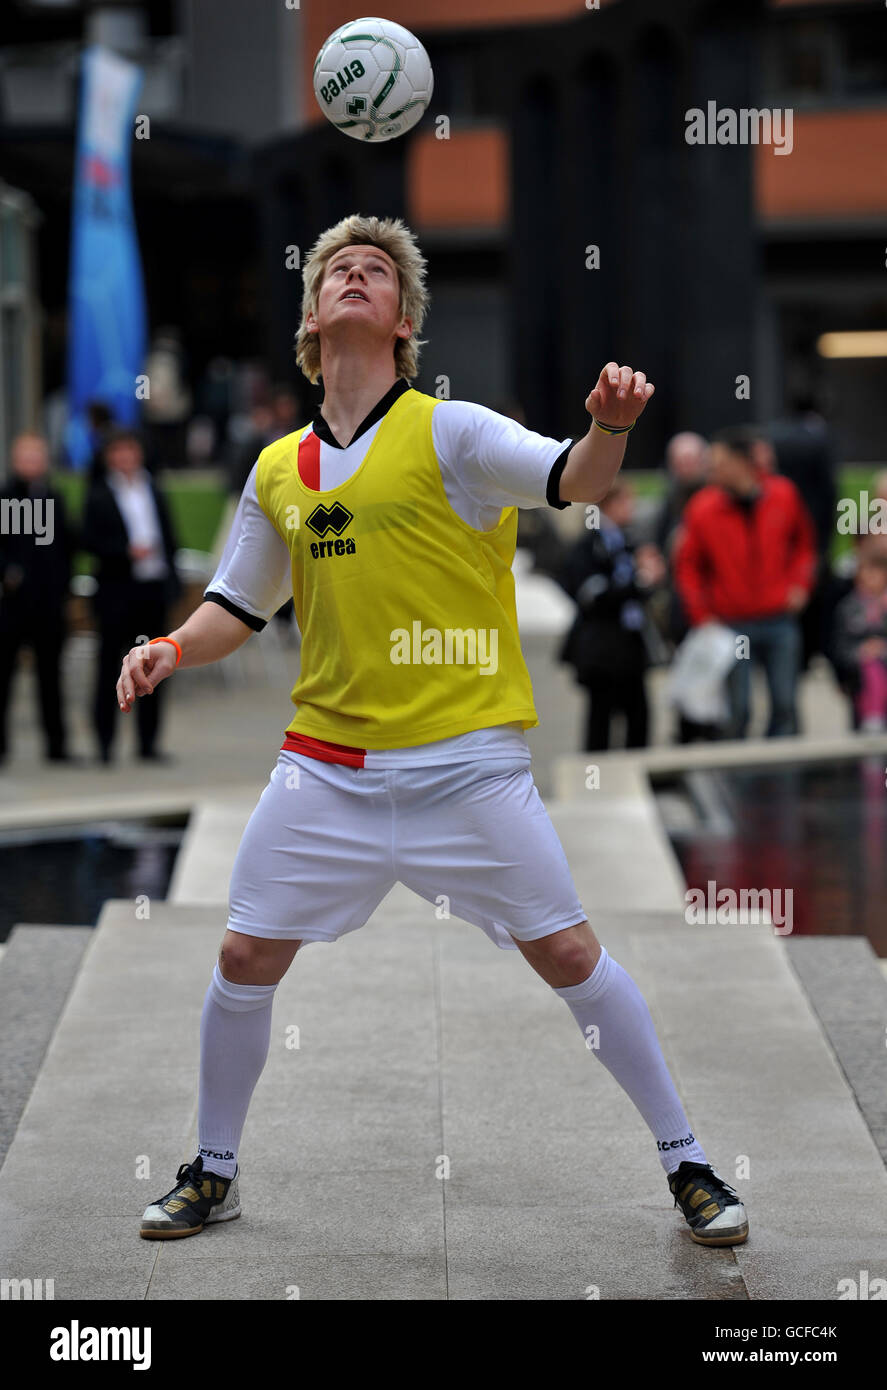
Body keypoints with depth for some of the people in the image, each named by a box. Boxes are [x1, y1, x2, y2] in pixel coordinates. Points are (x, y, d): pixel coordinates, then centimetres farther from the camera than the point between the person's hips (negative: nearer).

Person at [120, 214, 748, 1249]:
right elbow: (239, 606, 20)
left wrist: (609, 427, -40)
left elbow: (570, 479, -18)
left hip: (467, 762, -4)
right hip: (327, 764, 4)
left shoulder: (449, 431, -5)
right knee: (245, 958, 2)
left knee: (568, 955, -4)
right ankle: (212, 1173, 22)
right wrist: (172, 649, 0)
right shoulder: (277, 471, 9)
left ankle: (685, 1163, 9)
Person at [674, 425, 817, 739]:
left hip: (780, 620, 2)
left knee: (785, 705, 0)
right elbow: (687, 566, 2)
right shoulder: (702, 508, -7)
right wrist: (702, 616, -4)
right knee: (737, 710, -3)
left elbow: (804, 541, 17)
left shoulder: (783, 495, -2)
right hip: (732, 624, -2)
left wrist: (799, 584, 4)